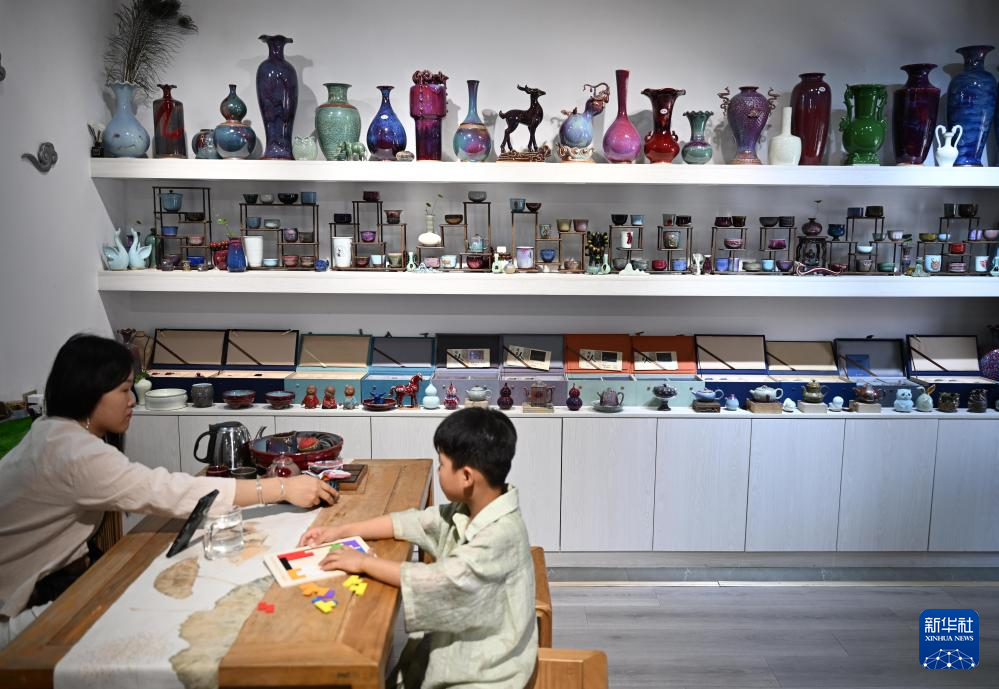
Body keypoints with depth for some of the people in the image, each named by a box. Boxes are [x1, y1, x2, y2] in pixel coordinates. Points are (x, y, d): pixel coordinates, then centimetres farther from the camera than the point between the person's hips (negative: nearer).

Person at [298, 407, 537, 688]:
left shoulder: (502, 534, -28)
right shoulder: (466, 510, -2)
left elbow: (440, 581, -32)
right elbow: (411, 522, 7)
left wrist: (364, 562, -23)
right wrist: (340, 531, 4)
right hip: (452, 646, 7)